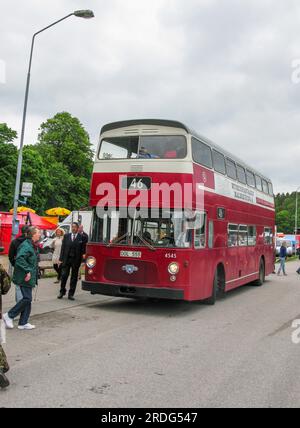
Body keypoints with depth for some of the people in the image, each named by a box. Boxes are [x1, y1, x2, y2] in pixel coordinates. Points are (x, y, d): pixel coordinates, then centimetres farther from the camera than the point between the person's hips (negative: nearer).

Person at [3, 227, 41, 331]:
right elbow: (19, 259, -30)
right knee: (27, 298, -8)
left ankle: (23, 323, 19)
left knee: (27, 299, 12)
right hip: (25, 278, -10)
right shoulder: (26, 246, -18)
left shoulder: (34, 246, 13)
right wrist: (27, 271, -28)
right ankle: (9, 316, 7)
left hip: (30, 278, 10)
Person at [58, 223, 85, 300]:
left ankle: (71, 294, 15)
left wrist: (82, 259, -13)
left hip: (76, 260, -1)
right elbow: (63, 248, 5)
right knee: (64, 275, 1)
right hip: (66, 259, 2)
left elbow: (83, 249, -3)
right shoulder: (66, 236, 7)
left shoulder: (81, 237, -1)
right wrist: (61, 258, 0)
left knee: (74, 277, 6)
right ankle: (62, 292, 19)